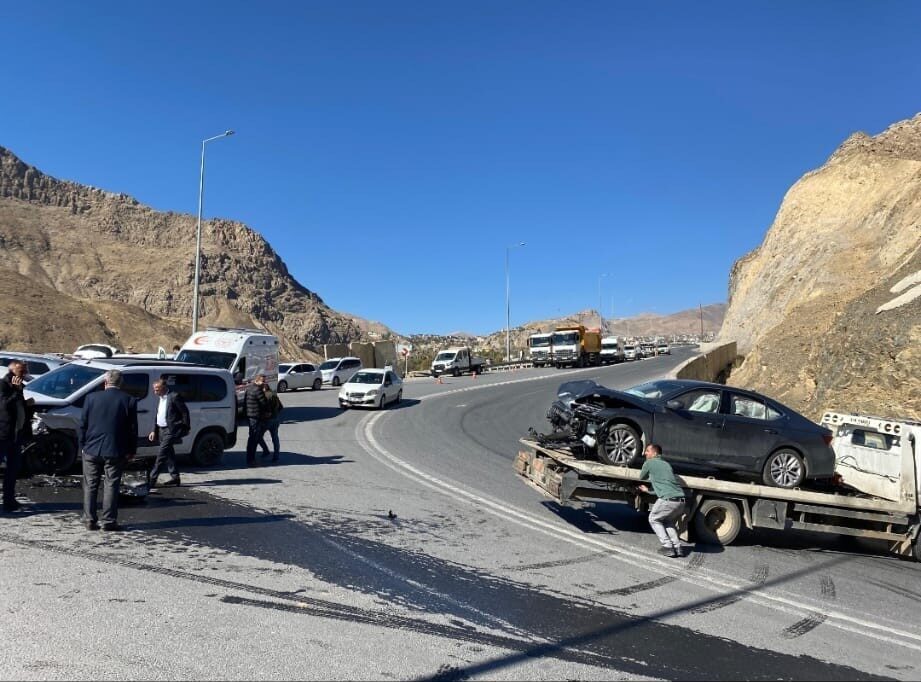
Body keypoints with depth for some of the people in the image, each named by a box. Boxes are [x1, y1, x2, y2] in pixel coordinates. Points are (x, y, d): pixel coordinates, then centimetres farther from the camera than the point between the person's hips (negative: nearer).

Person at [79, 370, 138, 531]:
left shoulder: (91, 397, -2)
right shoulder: (129, 401, -5)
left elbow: (83, 424, 2)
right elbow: (133, 428, -2)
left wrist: (82, 445, 12)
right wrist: (131, 450, 6)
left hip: (91, 450, 1)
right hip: (115, 451, -1)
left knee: (90, 486, 12)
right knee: (111, 486, 5)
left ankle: (90, 520, 14)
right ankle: (109, 521, 5)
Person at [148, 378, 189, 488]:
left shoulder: (174, 396, -13)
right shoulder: (161, 399, 14)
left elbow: (185, 412, -12)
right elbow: (157, 416, 20)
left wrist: (185, 428, -10)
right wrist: (154, 431, 13)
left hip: (171, 431, -9)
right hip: (162, 430, 9)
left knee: (162, 454, -11)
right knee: (169, 454, 12)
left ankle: (152, 479, -9)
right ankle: (175, 477, 19)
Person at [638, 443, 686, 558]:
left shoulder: (649, 463, 5)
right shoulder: (666, 464, 25)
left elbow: (641, 478, 21)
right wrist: (648, 490, 43)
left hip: (668, 500, -7)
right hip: (681, 500, 7)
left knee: (654, 519, 16)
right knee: (668, 521, 28)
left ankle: (668, 547, 8)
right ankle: (677, 548, 16)